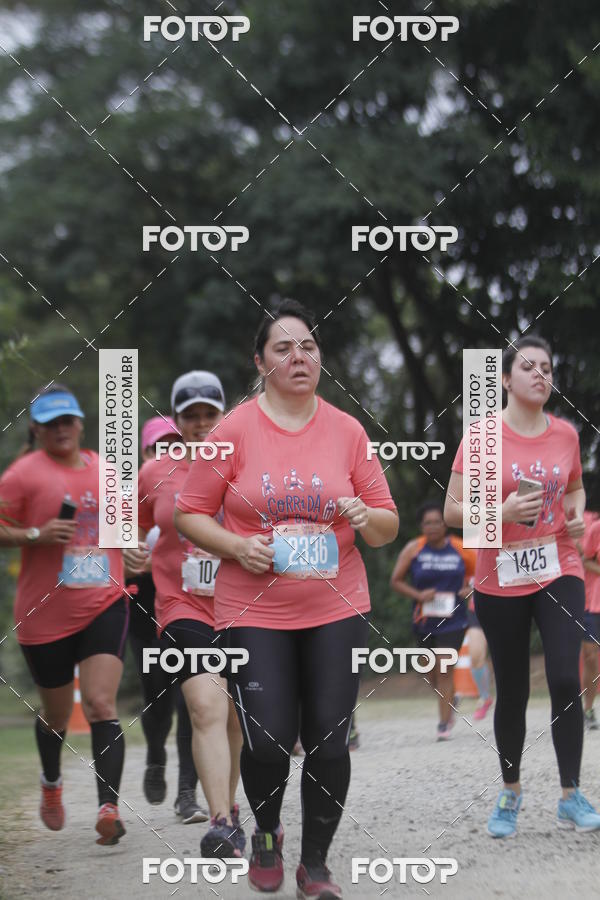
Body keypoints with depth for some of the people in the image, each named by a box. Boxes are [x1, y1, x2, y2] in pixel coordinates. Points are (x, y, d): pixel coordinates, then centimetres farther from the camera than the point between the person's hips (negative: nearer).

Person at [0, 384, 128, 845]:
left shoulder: (104, 469, 11)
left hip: (104, 605, 2)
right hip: (45, 613, -1)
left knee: (101, 704, -16)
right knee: (57, 713, 13)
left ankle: (109, 807, -20)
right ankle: (52, 782, 44)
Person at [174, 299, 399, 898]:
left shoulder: (346, 431, 4)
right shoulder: (234, 430, -2)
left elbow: (388, 527, 9)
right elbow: (190, 516, 2)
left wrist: (367, 518, -13)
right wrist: (237, 546, -15)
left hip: (335, 611, 2)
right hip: (254, 612, -2)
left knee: (329, 743, -1)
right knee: (268, 744, -10)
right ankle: (266, 832, 22)